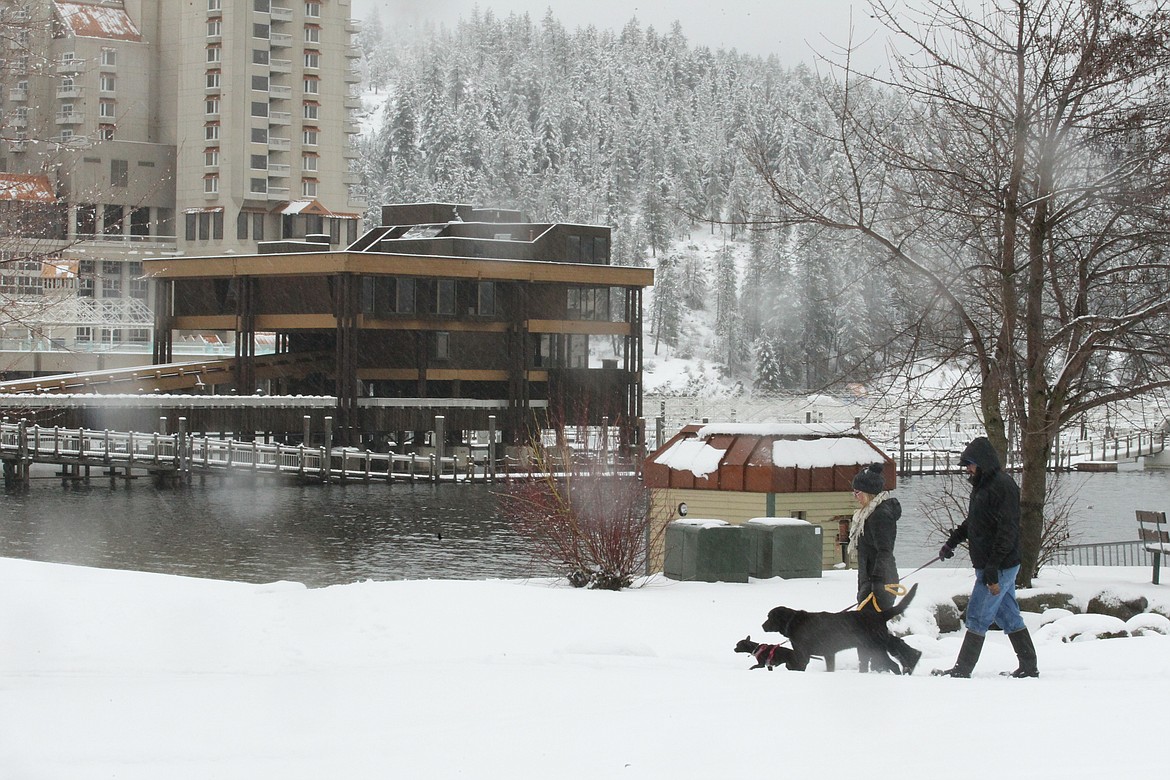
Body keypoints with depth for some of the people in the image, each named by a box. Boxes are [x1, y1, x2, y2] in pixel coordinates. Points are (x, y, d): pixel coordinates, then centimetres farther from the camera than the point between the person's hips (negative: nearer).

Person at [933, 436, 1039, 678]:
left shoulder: (1002, 485, -17)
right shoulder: (983, 484, 14)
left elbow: (1007, 531, -22)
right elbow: (972, 523, 26)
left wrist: (992, 568, -24)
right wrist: (952, 541, 13)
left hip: (999, 566, -10)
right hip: (990, 566, 10)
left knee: (977, 618, -5)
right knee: (1009, 616, 13)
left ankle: (962, 669, -1)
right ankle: (1029, 667, 19)